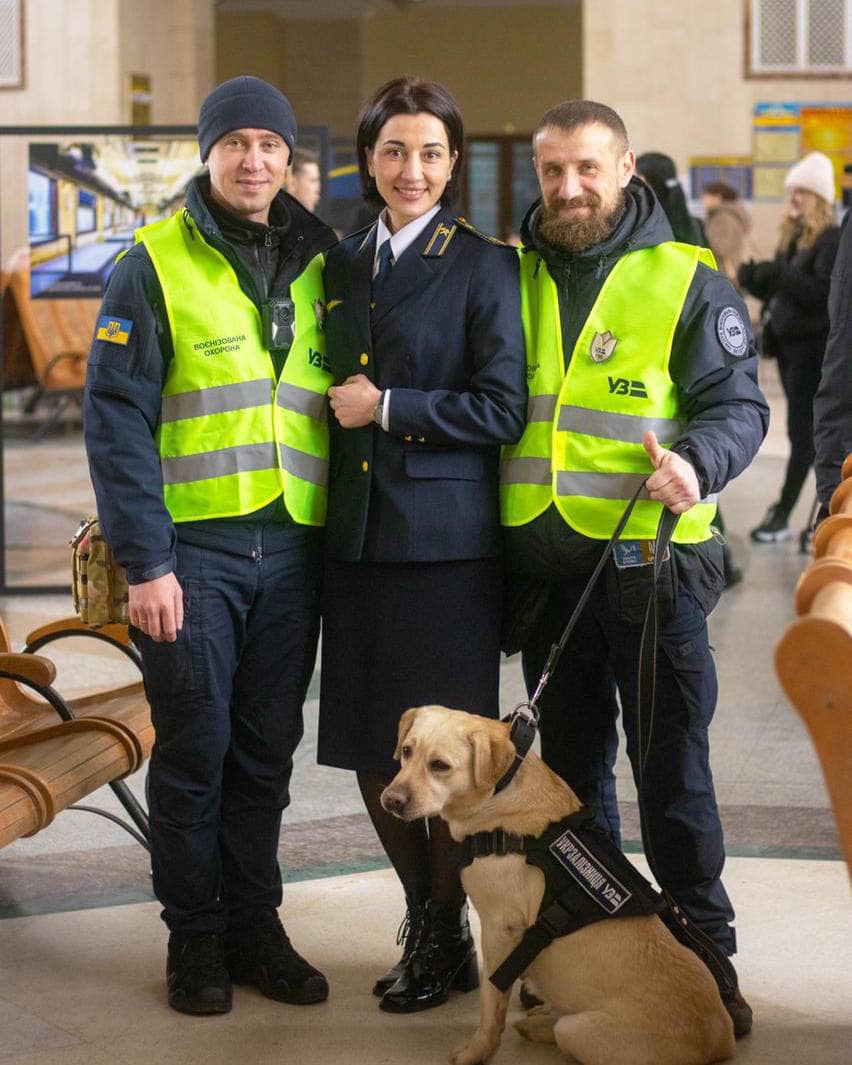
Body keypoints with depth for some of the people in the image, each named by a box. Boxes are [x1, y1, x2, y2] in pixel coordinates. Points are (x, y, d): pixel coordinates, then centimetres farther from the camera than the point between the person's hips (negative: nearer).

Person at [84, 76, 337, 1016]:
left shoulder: (317, 268, 10)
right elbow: (116, 419, -8)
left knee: (267, 752, 9)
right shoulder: (156, 266, -4)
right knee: (194, 749, 2)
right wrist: (144, 561, -13)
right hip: (194, 549, -4)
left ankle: (254, 923, 21)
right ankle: (195, 936, 15)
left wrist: (337, 543, 8)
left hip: (291, 550, 4)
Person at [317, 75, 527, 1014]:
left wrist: (388, 407, -11)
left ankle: (446, 940, 16)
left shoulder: (482, 267, -4)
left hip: (446, 540, -6)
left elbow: (503, 408, -10)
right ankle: (424, 915, 27)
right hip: (357, 539, 6)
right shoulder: (341, 266, 13)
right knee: (372, 752, 10)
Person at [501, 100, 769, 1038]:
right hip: (544, 565, 5)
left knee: (672, 768, -2)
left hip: (649, 563, -4)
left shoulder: (687, 282, -3)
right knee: (570, 764, 14)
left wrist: (695, 461, -23)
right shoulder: (512, 278, 9)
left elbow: (738, 405, -5)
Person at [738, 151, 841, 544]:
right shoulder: (791, 237, 13)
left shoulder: (832, 240, -12)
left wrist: (779, 274, -26)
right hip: (788, 343, 8)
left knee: (803, 433, -3)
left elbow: (823, 293, -22)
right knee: (816, 433, 13)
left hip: (815, 347, -8)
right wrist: (755, 279, -1)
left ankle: (782, 514, 1)